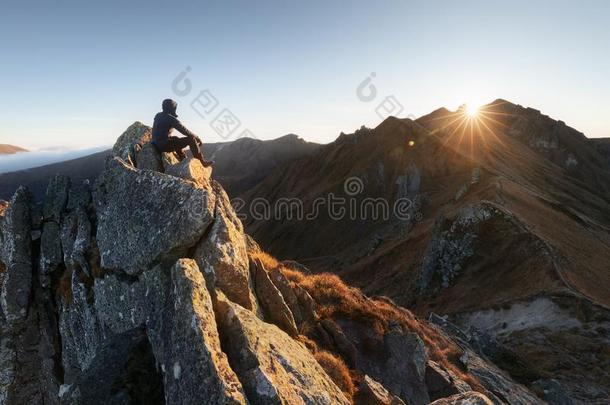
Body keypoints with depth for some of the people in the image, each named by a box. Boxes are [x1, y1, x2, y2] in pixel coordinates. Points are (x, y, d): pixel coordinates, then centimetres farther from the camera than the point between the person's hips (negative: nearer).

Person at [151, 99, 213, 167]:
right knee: (191, 139, -11)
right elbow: (185, 131, -15)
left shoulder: (158, 116, 11)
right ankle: (202, 162, -10)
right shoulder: (171, 118, -15)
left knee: (176, 139, 37)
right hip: (165, 145, -10)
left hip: (157, 145, 10)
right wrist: (197, 138, -4)